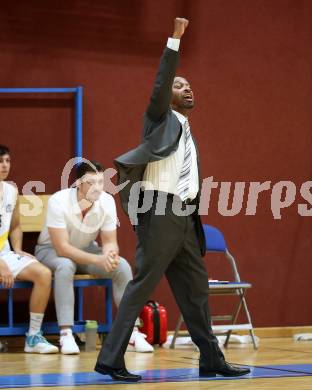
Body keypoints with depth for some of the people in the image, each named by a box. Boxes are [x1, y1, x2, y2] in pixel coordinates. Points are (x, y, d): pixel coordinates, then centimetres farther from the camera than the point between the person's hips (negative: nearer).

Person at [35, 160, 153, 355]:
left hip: (86, 250, 4)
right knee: (65, 266, -38)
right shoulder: (58, 202, -30)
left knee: (122, 266, -21)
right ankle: (66, 335, -37)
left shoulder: (107, 201, -18)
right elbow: (62, 248, -32)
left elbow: (110, 242, -10)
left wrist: (110, 254, -36)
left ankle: (133, 333, -16)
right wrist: (98, 260, -41)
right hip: (51, 250, -4)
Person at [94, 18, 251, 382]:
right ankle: (110, 358, -11)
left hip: (183, 217, 9)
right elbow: (159, 85, -16)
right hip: (161, 212, -9)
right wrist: (175, 40, -19)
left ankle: (211, 360, 17)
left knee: (196, 289, 11)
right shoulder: (160, 119, 2)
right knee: (142, 285, -11)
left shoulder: (186, 131, 22)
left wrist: (195, 227, 19)